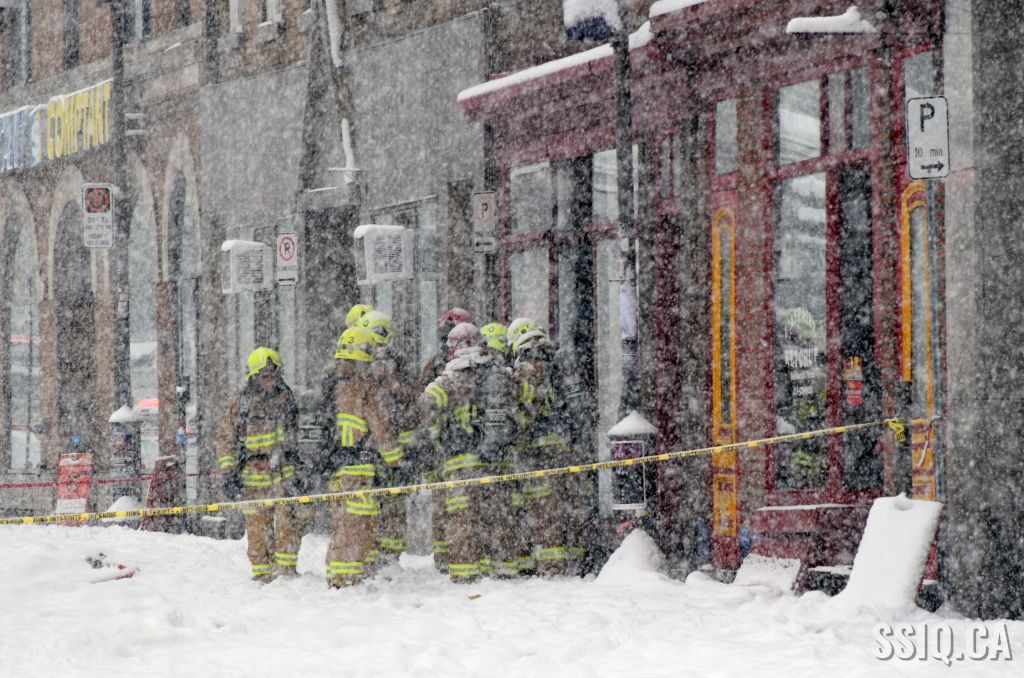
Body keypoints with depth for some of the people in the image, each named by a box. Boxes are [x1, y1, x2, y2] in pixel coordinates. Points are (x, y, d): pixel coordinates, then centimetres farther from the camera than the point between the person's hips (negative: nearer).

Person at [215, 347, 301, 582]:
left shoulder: (288, 399, 8)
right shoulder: (240, 404, 1)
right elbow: (226, 439, 3)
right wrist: (229, 473, -4)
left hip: (287, 474, 2)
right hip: (255, 476, -1)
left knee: (289, 523, -5)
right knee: (258, 527, 2)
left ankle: (286, 569, 5)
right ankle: (262, 574, 10)